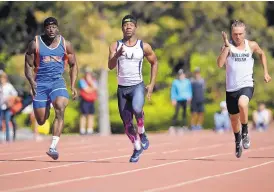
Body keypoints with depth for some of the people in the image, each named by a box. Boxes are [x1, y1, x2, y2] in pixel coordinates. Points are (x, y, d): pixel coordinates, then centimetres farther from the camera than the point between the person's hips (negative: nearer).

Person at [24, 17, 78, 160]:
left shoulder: (66, 44, 3)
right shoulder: (35, 44, -1)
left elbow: (73, 65, 11)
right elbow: (28, 65, 2)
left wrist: (73, 86, 1)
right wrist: (32, 82, -15)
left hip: (57, 81, 0)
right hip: (40, 83, 0)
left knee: (60, 109, -27)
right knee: (41, 121, 0)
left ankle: (53, 147, -28)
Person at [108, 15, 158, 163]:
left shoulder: (144, 47, -1)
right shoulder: (115, 46, 1)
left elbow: (154, 63, 13)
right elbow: (110, 66, -11)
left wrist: (152, 84, 6)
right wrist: (117, 55, -31)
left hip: (138, 86, -2)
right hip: (122, 88, 2)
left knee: (136, 108, -33)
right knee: (127, 123, 7)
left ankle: (142, 133, -7)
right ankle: (137, 148, 29)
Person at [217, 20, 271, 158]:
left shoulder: (251, 45, 1)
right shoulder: (228, 46, -4)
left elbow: (262, 54, 23)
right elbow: (220, 64, -19)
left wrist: (266, 72, 20)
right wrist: (227, 46, -25)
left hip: (246, 85, -2)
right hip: (231, 88, 2)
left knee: (242, 104, -35)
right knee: (234, 118, 14)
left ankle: (245, 132, -11)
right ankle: (238, 142, 42)